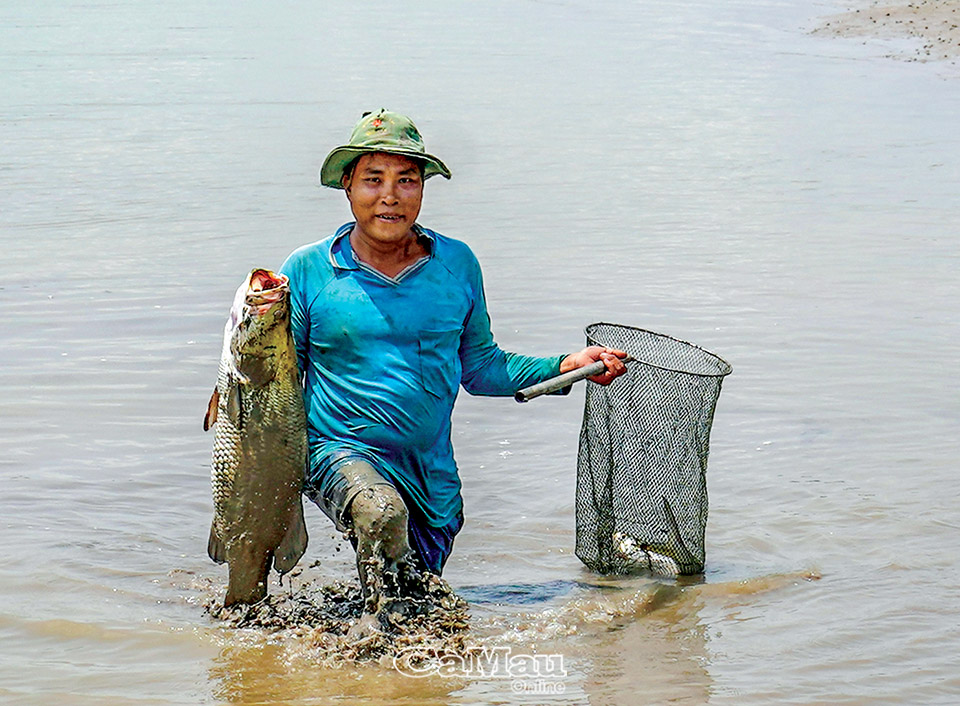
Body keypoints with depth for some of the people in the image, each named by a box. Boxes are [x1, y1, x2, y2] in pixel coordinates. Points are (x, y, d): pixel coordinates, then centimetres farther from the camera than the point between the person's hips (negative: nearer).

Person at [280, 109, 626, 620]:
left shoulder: (457, 265, 4)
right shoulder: (308, 270, -4)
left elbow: (480, 366, 13)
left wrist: (565, 367, 3)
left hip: (432, 472, 4)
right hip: (340, 450, -4)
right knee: (382, 513, -36)